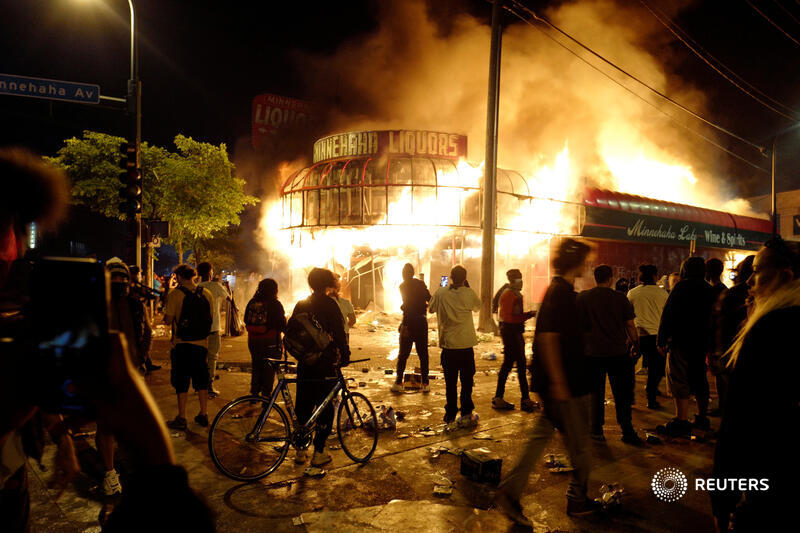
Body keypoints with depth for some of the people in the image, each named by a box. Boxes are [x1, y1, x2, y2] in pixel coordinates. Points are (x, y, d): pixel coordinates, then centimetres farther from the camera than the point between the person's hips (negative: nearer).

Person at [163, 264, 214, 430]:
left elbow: (168, 321, -10)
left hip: (181, 343, -4)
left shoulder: (175, 294, -9)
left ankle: (181, 418, 10)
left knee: (181, 381, 5)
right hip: (201, 343, 4)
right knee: (201, 380, 13)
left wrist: (166, 313, 10)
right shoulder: (206, 294, 3)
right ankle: (203, 415, 20)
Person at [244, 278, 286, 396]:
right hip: (271, 342, -5)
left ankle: (254, 394, 25)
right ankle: (266, 397, 6)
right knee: (269, 370, 4)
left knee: (256, 368, 18)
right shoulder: (275, 304, -13)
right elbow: (282, 325, -12)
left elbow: (246, 321, 12)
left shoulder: (252, 302, 3)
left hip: (253, 341, 5)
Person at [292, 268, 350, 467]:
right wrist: (345, 356, -6)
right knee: (325, 407, 4)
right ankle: (318, 453, 7)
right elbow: (339, 333, -15)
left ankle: (300, 450, 21)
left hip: (304, 363, 6)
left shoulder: (300, 305, 8)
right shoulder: (329, 305, -10)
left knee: (303, 405, 14)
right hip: (325, 363, -6)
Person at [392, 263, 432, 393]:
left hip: (409, 321, -3)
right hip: (422, 321, 3)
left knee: (403, 354, 5)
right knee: (423, 353, 9)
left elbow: (407, 305, -8)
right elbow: (430, 299, 6)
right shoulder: (421, 284, 3)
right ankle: (425, 383, 9)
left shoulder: (403, 286, -4)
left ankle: (398, 383, 5)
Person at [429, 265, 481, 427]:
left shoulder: (440, 293, -5)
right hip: (466, 344, -1)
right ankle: (466, 414, 12)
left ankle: (450, 414, 17)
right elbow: (478, 306, 14)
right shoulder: (469, 293, -6)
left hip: (447, 344, 1)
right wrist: (467, 287, 12)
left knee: (450, 381, 10)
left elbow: (431, 309, 11)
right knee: (467, 380, 10)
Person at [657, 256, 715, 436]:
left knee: (679, 381, -4)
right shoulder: (709, 290, 10)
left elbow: (668, 314, -15)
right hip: (702, 342, 7)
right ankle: (702, 418, 28)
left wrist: (662, 340, -10)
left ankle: (682, 422, -4)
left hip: (681, 341, -7)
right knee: (699, 379, 17)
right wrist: (709, 343, 20)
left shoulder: (682, 287, -11)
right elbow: (712, 317, 14)